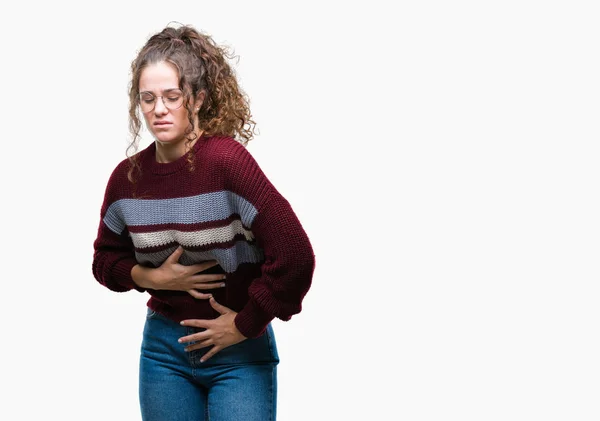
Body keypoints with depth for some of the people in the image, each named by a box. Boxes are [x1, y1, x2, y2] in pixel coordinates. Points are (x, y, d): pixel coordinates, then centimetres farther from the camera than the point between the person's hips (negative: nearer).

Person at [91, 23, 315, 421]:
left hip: (240, 352, -4)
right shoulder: (127, 176, -2)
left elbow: (295, 255, -22)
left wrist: (245, 325, -13)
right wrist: (150, 277, -7)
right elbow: (106, 260, 13)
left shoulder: (227, 160, -18)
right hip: (164, 347, 4)